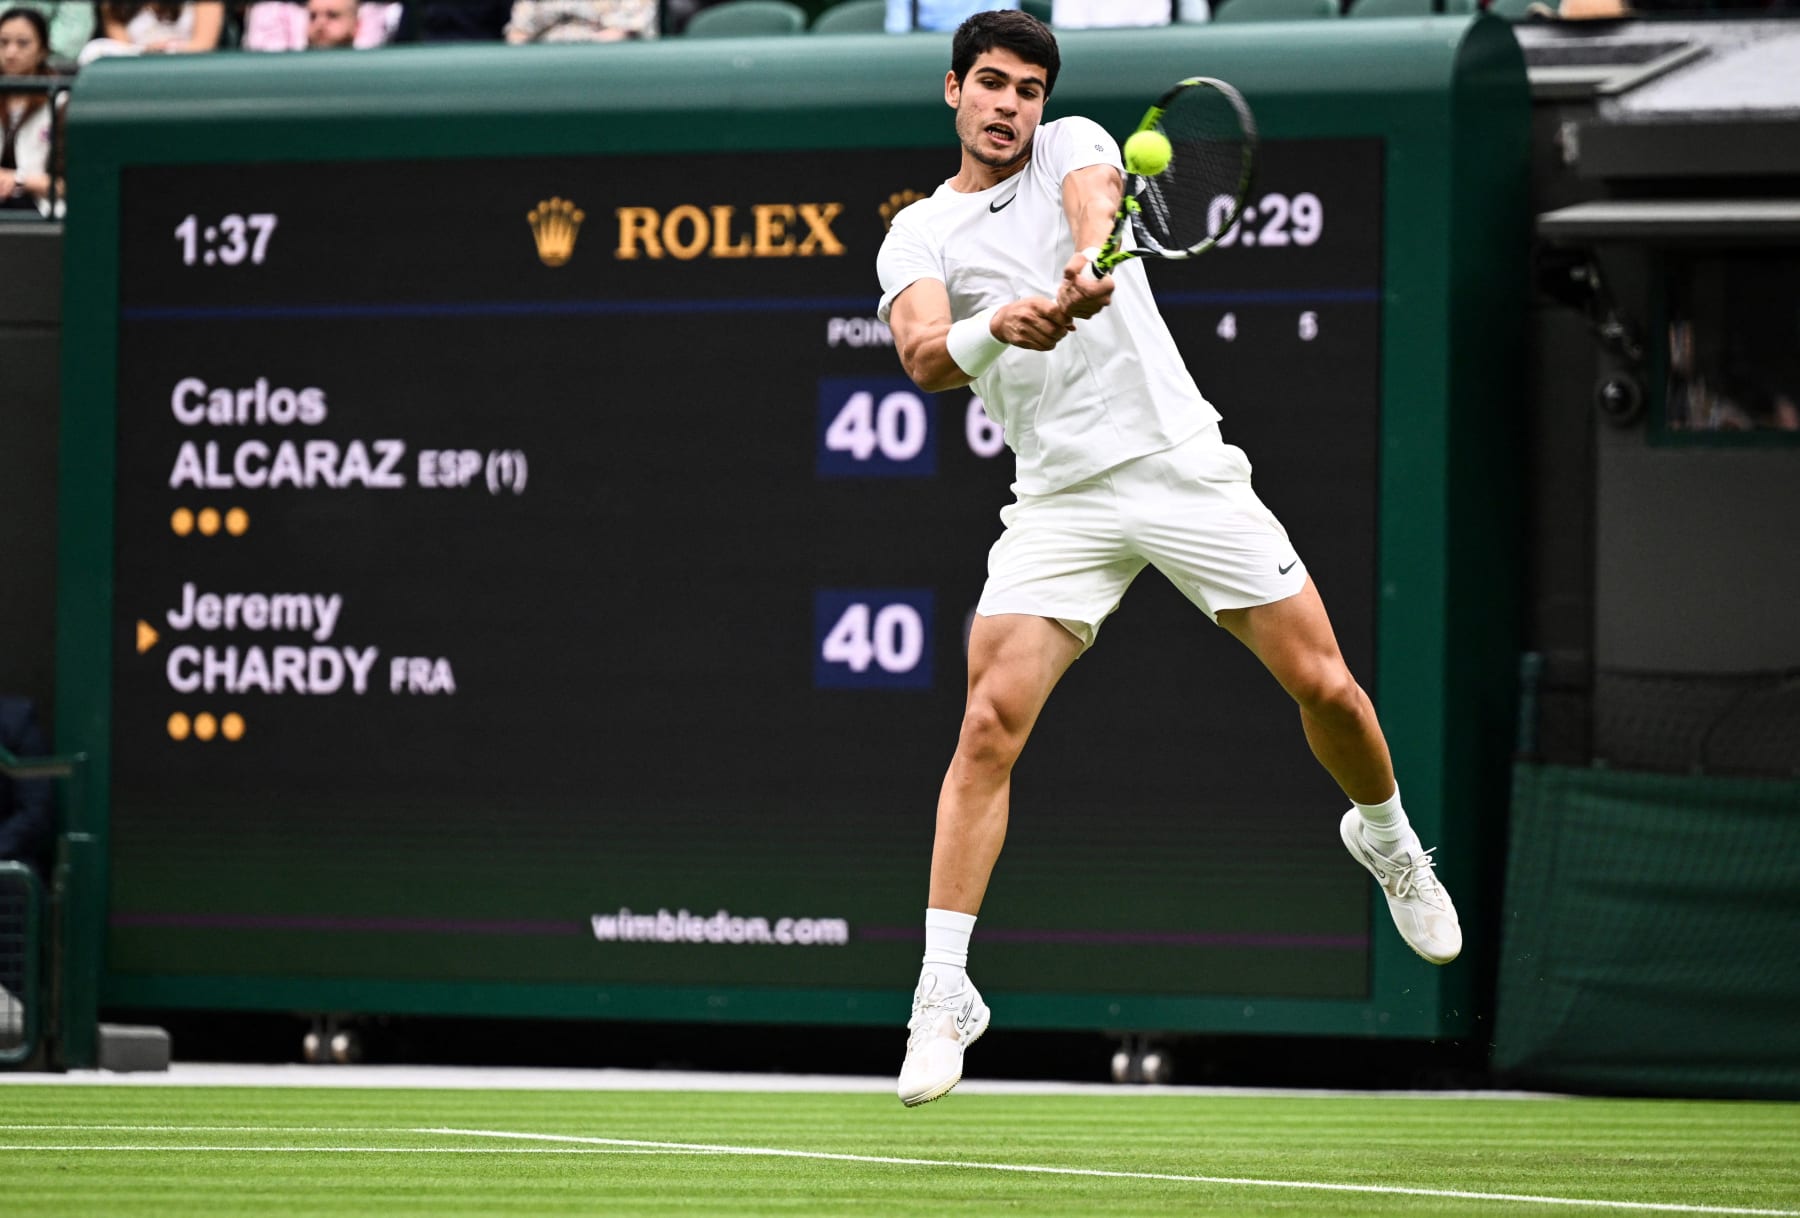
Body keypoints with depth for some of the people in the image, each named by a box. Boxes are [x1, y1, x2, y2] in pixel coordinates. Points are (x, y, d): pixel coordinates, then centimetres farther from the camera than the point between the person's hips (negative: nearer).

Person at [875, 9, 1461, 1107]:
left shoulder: (1075, 146, 6)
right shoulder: (918, 236, 5)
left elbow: (1093, 194, -19)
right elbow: (923, 358, -15)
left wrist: (1086, 264, -44)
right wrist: (992, 328, -38)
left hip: (1184, 465, 1)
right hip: (1061, 501, 0)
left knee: (1325, 688, 2)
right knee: (990, 724, -16)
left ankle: (1387, 838, 34)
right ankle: (944, 994, -13)